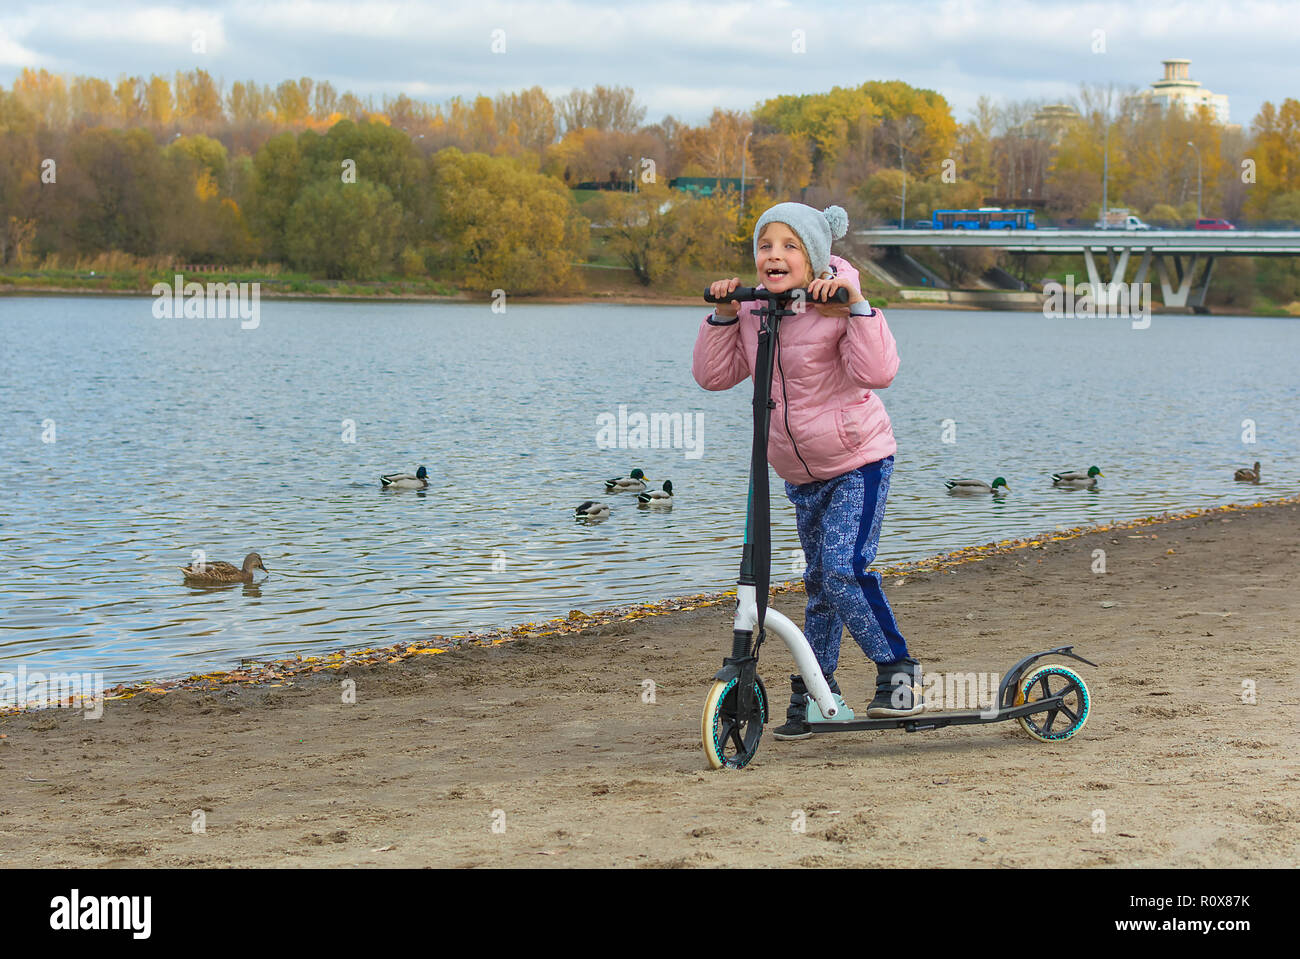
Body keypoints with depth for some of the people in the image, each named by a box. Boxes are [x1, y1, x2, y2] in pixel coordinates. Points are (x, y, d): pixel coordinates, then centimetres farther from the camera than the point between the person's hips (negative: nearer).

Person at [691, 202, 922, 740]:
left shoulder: (835, 309, -17)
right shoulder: (753, 310, 0)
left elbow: (876, 372, -30)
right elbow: (713, 375, 1)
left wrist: (856, 305, -36)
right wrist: (724, 315, -10)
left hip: (858, 460, -6)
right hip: (801, 474, 6)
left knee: (844, 568, -21)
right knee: (819, 583, 14)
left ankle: (898, 671, -5)